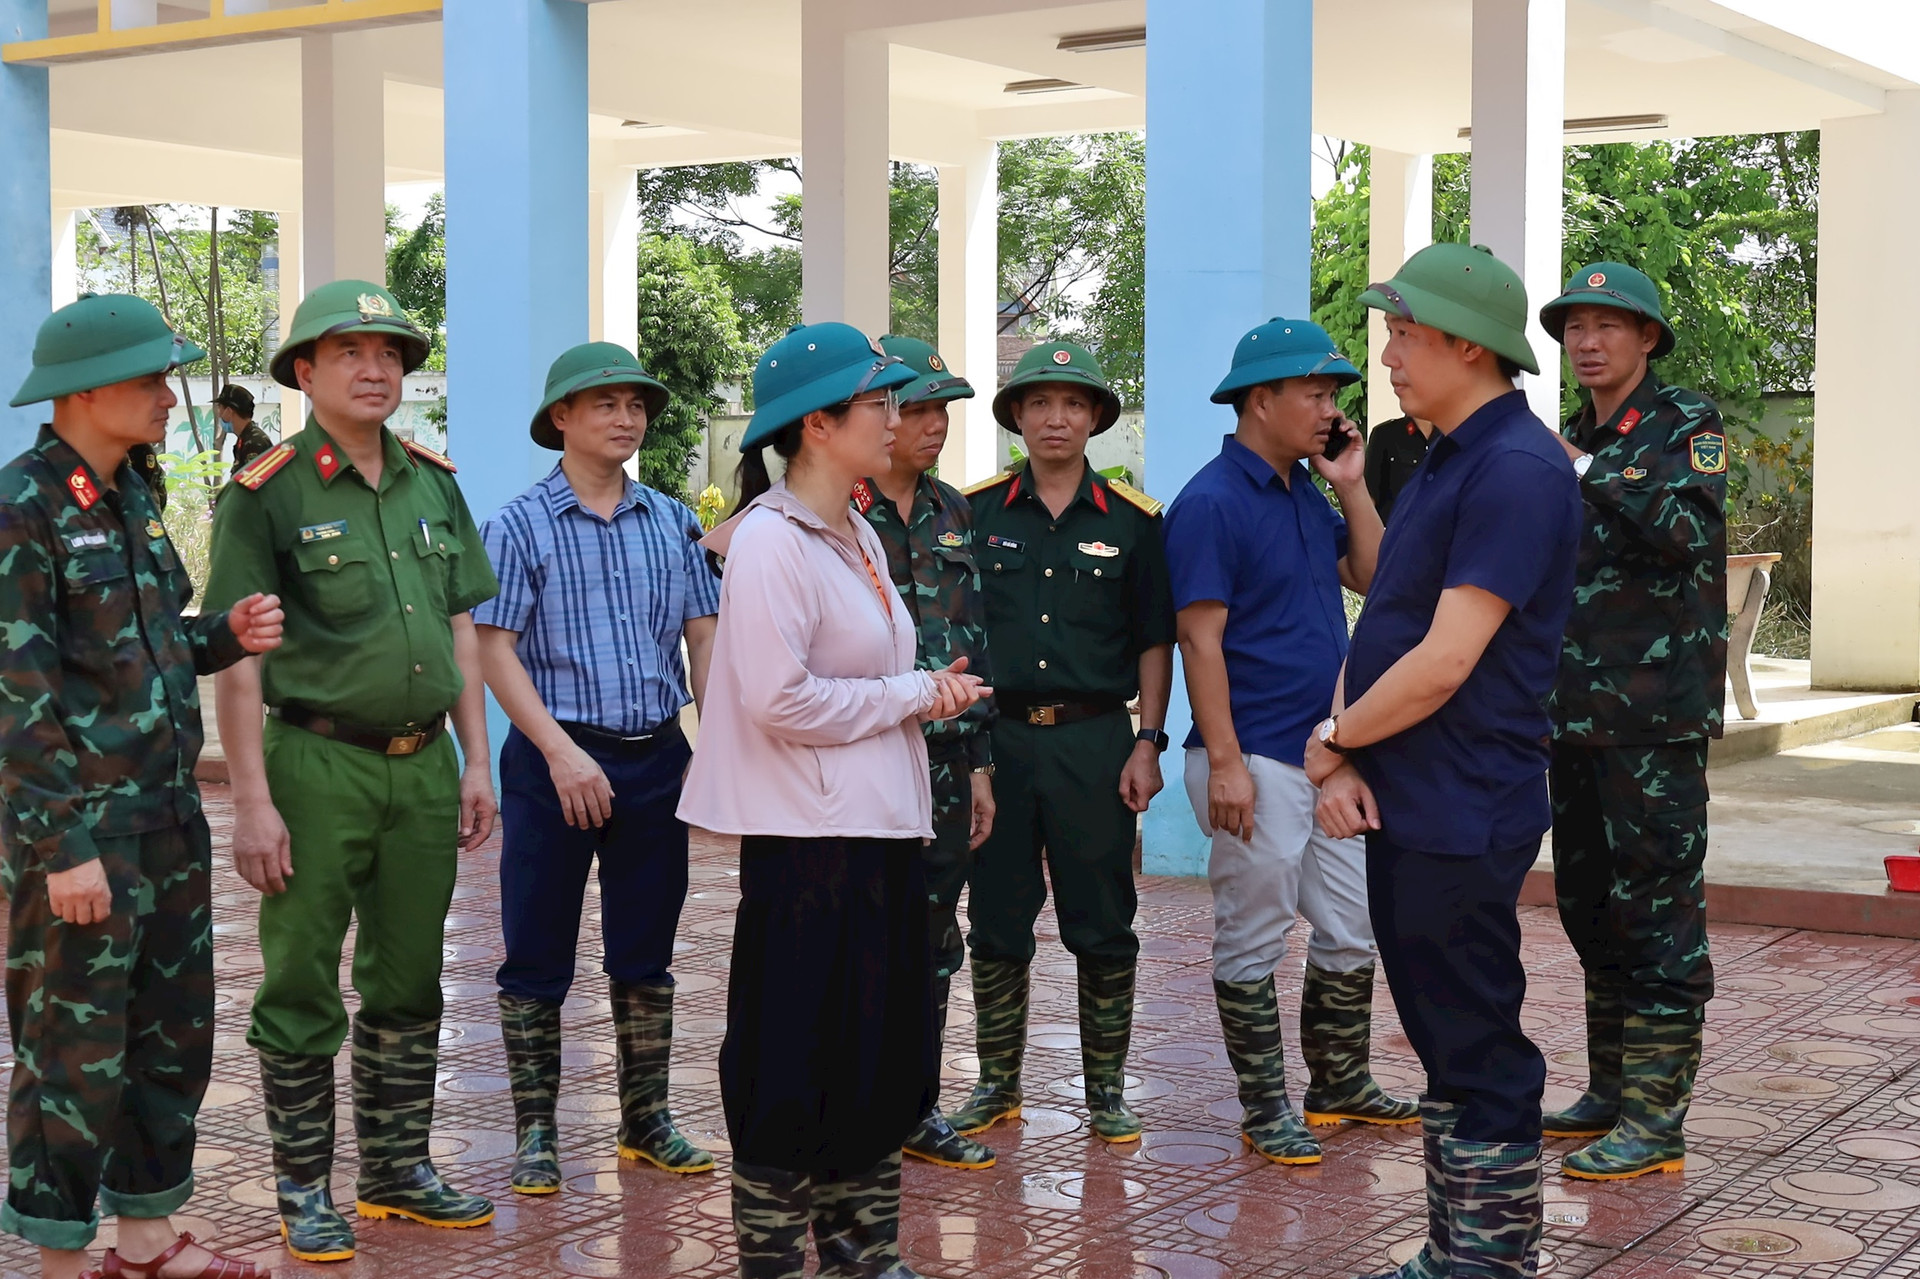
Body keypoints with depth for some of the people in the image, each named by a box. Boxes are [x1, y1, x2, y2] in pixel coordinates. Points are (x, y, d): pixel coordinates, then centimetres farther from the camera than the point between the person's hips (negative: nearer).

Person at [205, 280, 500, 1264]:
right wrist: (252, 802, -15)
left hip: (423, 764, 5)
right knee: (301, 995, 3)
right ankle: (304, 1190, 15)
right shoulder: (266, 496, -7)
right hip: (318, 766, -5)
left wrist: (475, 762, 10)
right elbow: (239, 660, -10)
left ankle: (398, 1170, 26)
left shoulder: (433, 484, 10)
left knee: (407, 987, 14)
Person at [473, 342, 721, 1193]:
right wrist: (562, 752, -18)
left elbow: (704, 637, 9)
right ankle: (535, 1134, 13)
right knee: (538, 959, 2)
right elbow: (495, 650, -9)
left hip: (657, 758, 4)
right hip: (555, 761, -4)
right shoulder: (520, 525, -4)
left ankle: (647, 1121, 24)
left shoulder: (670, 523, 9)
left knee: (646, 952, 12)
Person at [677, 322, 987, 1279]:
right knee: (798, 1065, 1)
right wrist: (916, 694, -13)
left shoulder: (859, 536, 14)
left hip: (883, 824, 9)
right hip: (809, 836, -9)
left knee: (884, 1055, 15)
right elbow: (782, 699, -22)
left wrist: (932, 691, 4)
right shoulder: (771, 541, -14)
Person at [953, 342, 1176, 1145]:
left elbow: (1154, 642, 6)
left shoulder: (1132, 521, 4)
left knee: (1103, 927, 4)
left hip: (1096, 740, -1)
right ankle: (997, 1084, 20)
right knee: (996, 924, 8)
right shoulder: (976, 513, 4)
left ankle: (1106, 1088, 15)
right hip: (997, 738, 1)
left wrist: (1148, 743, -2)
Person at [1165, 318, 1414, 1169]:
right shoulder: (1212, 502, -13)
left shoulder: (1307, 494, 13)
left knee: (1351, 932, 15)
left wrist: (1351, 486, 4)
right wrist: (1225, 762, -21)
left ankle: (1339, 1084, 29)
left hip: (1329, 752, 9)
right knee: (1253, 943, 3)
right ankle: (1265, 1109, 12)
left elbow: (1374, 578, 14)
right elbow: (1200, 638, -17)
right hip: (1257, 760, -9)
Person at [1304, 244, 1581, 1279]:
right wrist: (1346, 760, -3)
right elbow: (1381, 626, 12)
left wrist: (1334, 741, -8)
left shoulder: (1516, 469, -18)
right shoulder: (1443, 464, 14)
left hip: (1463, 815, -10)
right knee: (1441, 1042, 17)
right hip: (1401, 806, 10)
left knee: (1478, 1052, 0)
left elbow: (1445, 661, -22)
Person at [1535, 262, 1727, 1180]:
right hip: (1576, 714, 8)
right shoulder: (1573, 441, 17)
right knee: (1590, 906, 13)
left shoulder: (1687, 425, -3)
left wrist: (1583, 472, -22)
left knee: (1656, 907, -6)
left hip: (1656, 715, -8)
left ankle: (1656, 1116, -3)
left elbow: (1686, 531, -21)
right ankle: (1611, 1089, 23)